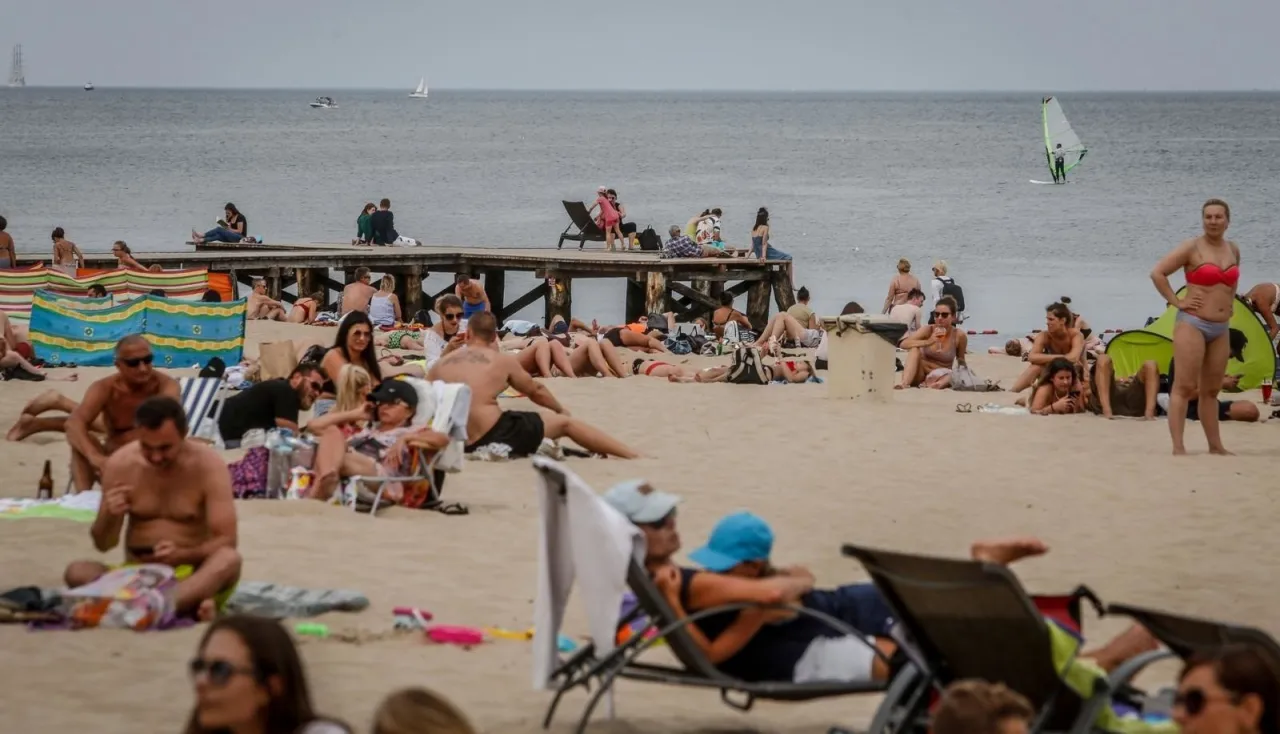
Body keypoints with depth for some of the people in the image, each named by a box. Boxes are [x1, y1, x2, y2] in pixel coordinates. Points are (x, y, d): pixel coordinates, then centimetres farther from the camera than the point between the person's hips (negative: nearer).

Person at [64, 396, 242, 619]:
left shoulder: (208, 465, -10)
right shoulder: (119, 464, -4)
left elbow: (226, 541, -13)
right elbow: (103, 545, 4)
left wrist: (182, 555, -31)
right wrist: (110, 516, -20)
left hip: (192, 575, -2)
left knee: (229, 560, -35)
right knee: (77, 572, -29)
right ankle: (190, 604, -39)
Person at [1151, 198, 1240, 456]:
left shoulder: (1233, 250, 11)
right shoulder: (1192, 248, -8)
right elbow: (1157, 273, -11)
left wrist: (1230, 302, 16)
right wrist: (1176, 302, -13)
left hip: (1220, 328, 7)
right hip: (1192, 324, -6)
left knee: (1211, 390, 12)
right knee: (1185, 387, -10)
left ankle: (1215, 445, 17)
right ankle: (1178, 447, -13)